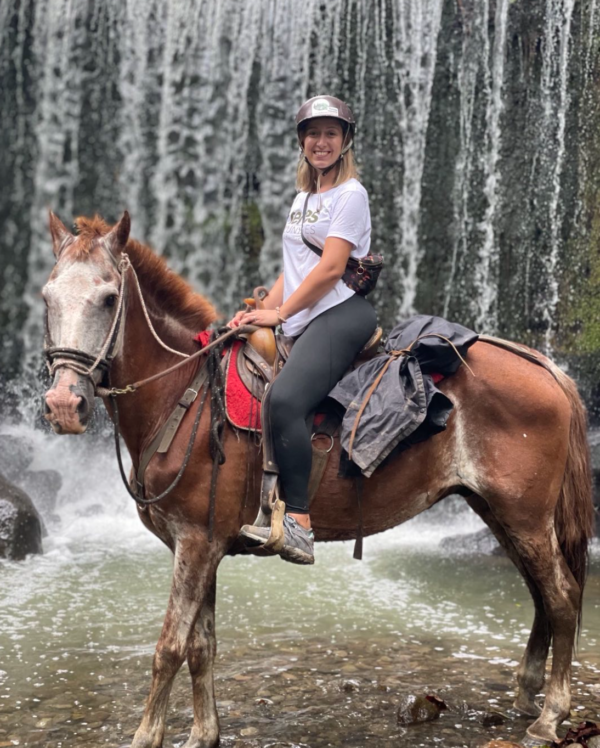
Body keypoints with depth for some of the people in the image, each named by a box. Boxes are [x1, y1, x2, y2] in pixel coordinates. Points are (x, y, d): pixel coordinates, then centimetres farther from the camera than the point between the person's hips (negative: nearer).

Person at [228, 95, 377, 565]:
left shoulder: (350, 194, -1)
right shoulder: (303, 197, 24)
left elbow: (331, 268, -11)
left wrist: (279, 313, -10)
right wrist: (262, 311, 8)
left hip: (341, 314, -9)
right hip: (306, 324, 9)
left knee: (286, 397, -31)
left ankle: (298, 523, -33)